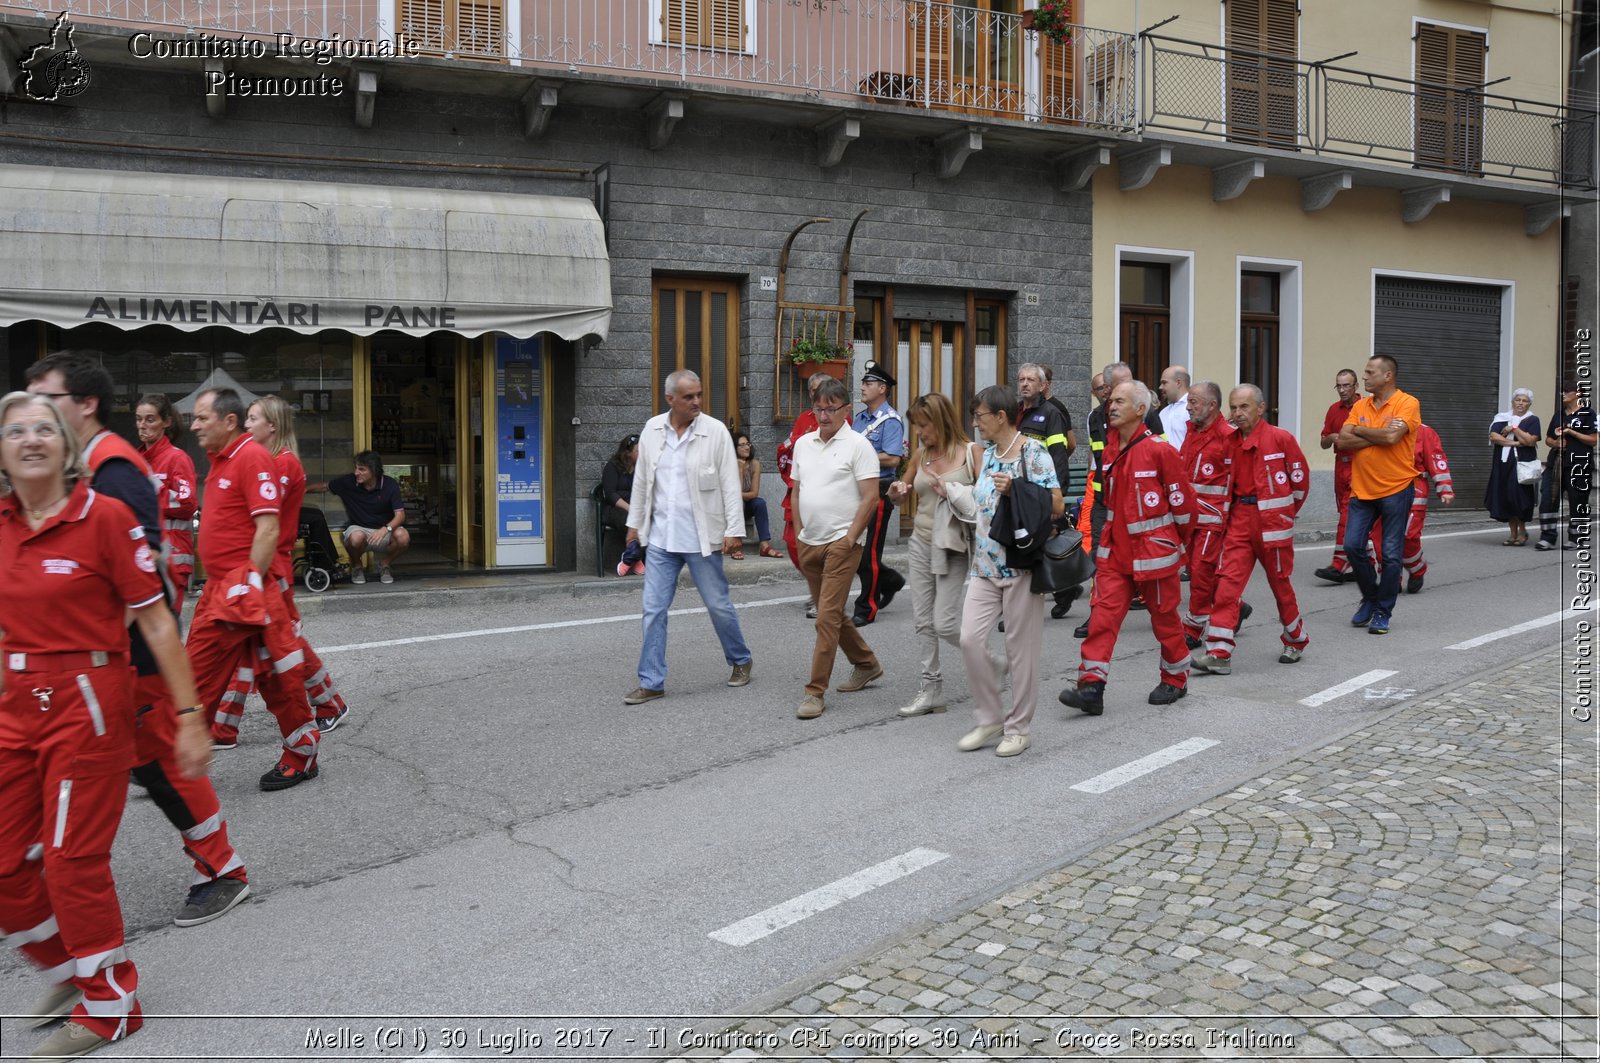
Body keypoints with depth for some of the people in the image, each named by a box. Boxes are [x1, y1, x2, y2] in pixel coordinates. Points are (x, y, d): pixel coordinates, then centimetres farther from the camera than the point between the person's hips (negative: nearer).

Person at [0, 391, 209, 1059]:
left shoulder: (104, 516, -12)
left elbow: (156, 622, -11)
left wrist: (190, 717, -12)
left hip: (88, 703, -6)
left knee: (72, 859, 1)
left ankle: (108, 1005, 22)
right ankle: (68, 969, 37)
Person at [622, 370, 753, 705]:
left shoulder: (715, 432, -8)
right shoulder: (652, 429, 3)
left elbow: (730, 485, -8)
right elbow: (641, 480, 12)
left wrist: (734, 530, -11)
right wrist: (635, 523, 14)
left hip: (701, 537, -3)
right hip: (660, 538, 3)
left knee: (718, 604, 8)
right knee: (654, 609, 3)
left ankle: (740, 660, 32)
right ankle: (651, 682, 12)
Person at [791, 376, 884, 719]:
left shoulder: (858, 445, -8)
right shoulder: (803, 443, 12)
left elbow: (871, 498, -12)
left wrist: (850, 538, -15)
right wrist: (800, 531, 10)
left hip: (841, 543, -7)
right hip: (809, 542, 7)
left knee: (827, 617, -9)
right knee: (832, 613, 17)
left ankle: (815, 692, -4)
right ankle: (866, 664, 36)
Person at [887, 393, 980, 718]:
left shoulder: (971, 452, -7)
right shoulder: (920, 454, 7)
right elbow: (902, 494, 19)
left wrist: (952, 492, -19)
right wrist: (897, 491, -4)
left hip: (953, 548, -5)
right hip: (920, 545, 5)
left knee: (944, 624, -7)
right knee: (924, 622, 6)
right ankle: (931, 689, 15)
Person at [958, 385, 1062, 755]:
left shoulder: (1033, 452, -7)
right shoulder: (987, 454, 14)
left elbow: (1056, 506, -12)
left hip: (1021, 564, -6)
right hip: (985, 564, 7)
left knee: (1021, 647, 2)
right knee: (970, 638, -3)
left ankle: (1018, 728, 15)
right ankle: (990, 718, 13)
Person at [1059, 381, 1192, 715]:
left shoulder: (1159, 450, -14)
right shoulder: (1111, 449, 6)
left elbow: (1182, 500, -7)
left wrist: (1179, 542, 2)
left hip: (1153, 549, -5)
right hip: (1115, 550, 6)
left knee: (1164, 617, 10)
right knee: (1103, 614, -5)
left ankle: (1175, 679, 29)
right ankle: (1091, 686, -7)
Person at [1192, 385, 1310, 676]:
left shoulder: (1280, 438, -8)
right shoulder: (1229, 441, 6)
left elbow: (1300, 478, -1)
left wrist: (1287, 513, 7)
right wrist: (1231, 511, 10)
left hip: (1273, 520, -4)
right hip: (1240, 520, 4)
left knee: (1280, 583, 9)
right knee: (1228, 582, -7)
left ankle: (1297, 641, 32)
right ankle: (1219, 654, -8)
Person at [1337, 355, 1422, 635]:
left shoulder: (1407, 404, -8)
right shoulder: (1360, 406, 8)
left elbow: (1391, 437, -23)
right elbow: (1343, 441, -2)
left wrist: (1359, 431, -8)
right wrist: (1378, 436, -14)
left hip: (1396, 489, -5)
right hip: (1362, 489, 5)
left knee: (1391, 555, 1)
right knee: (1353, 546, 0)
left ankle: (1383, 612, 13)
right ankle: (1370, 598, 22)